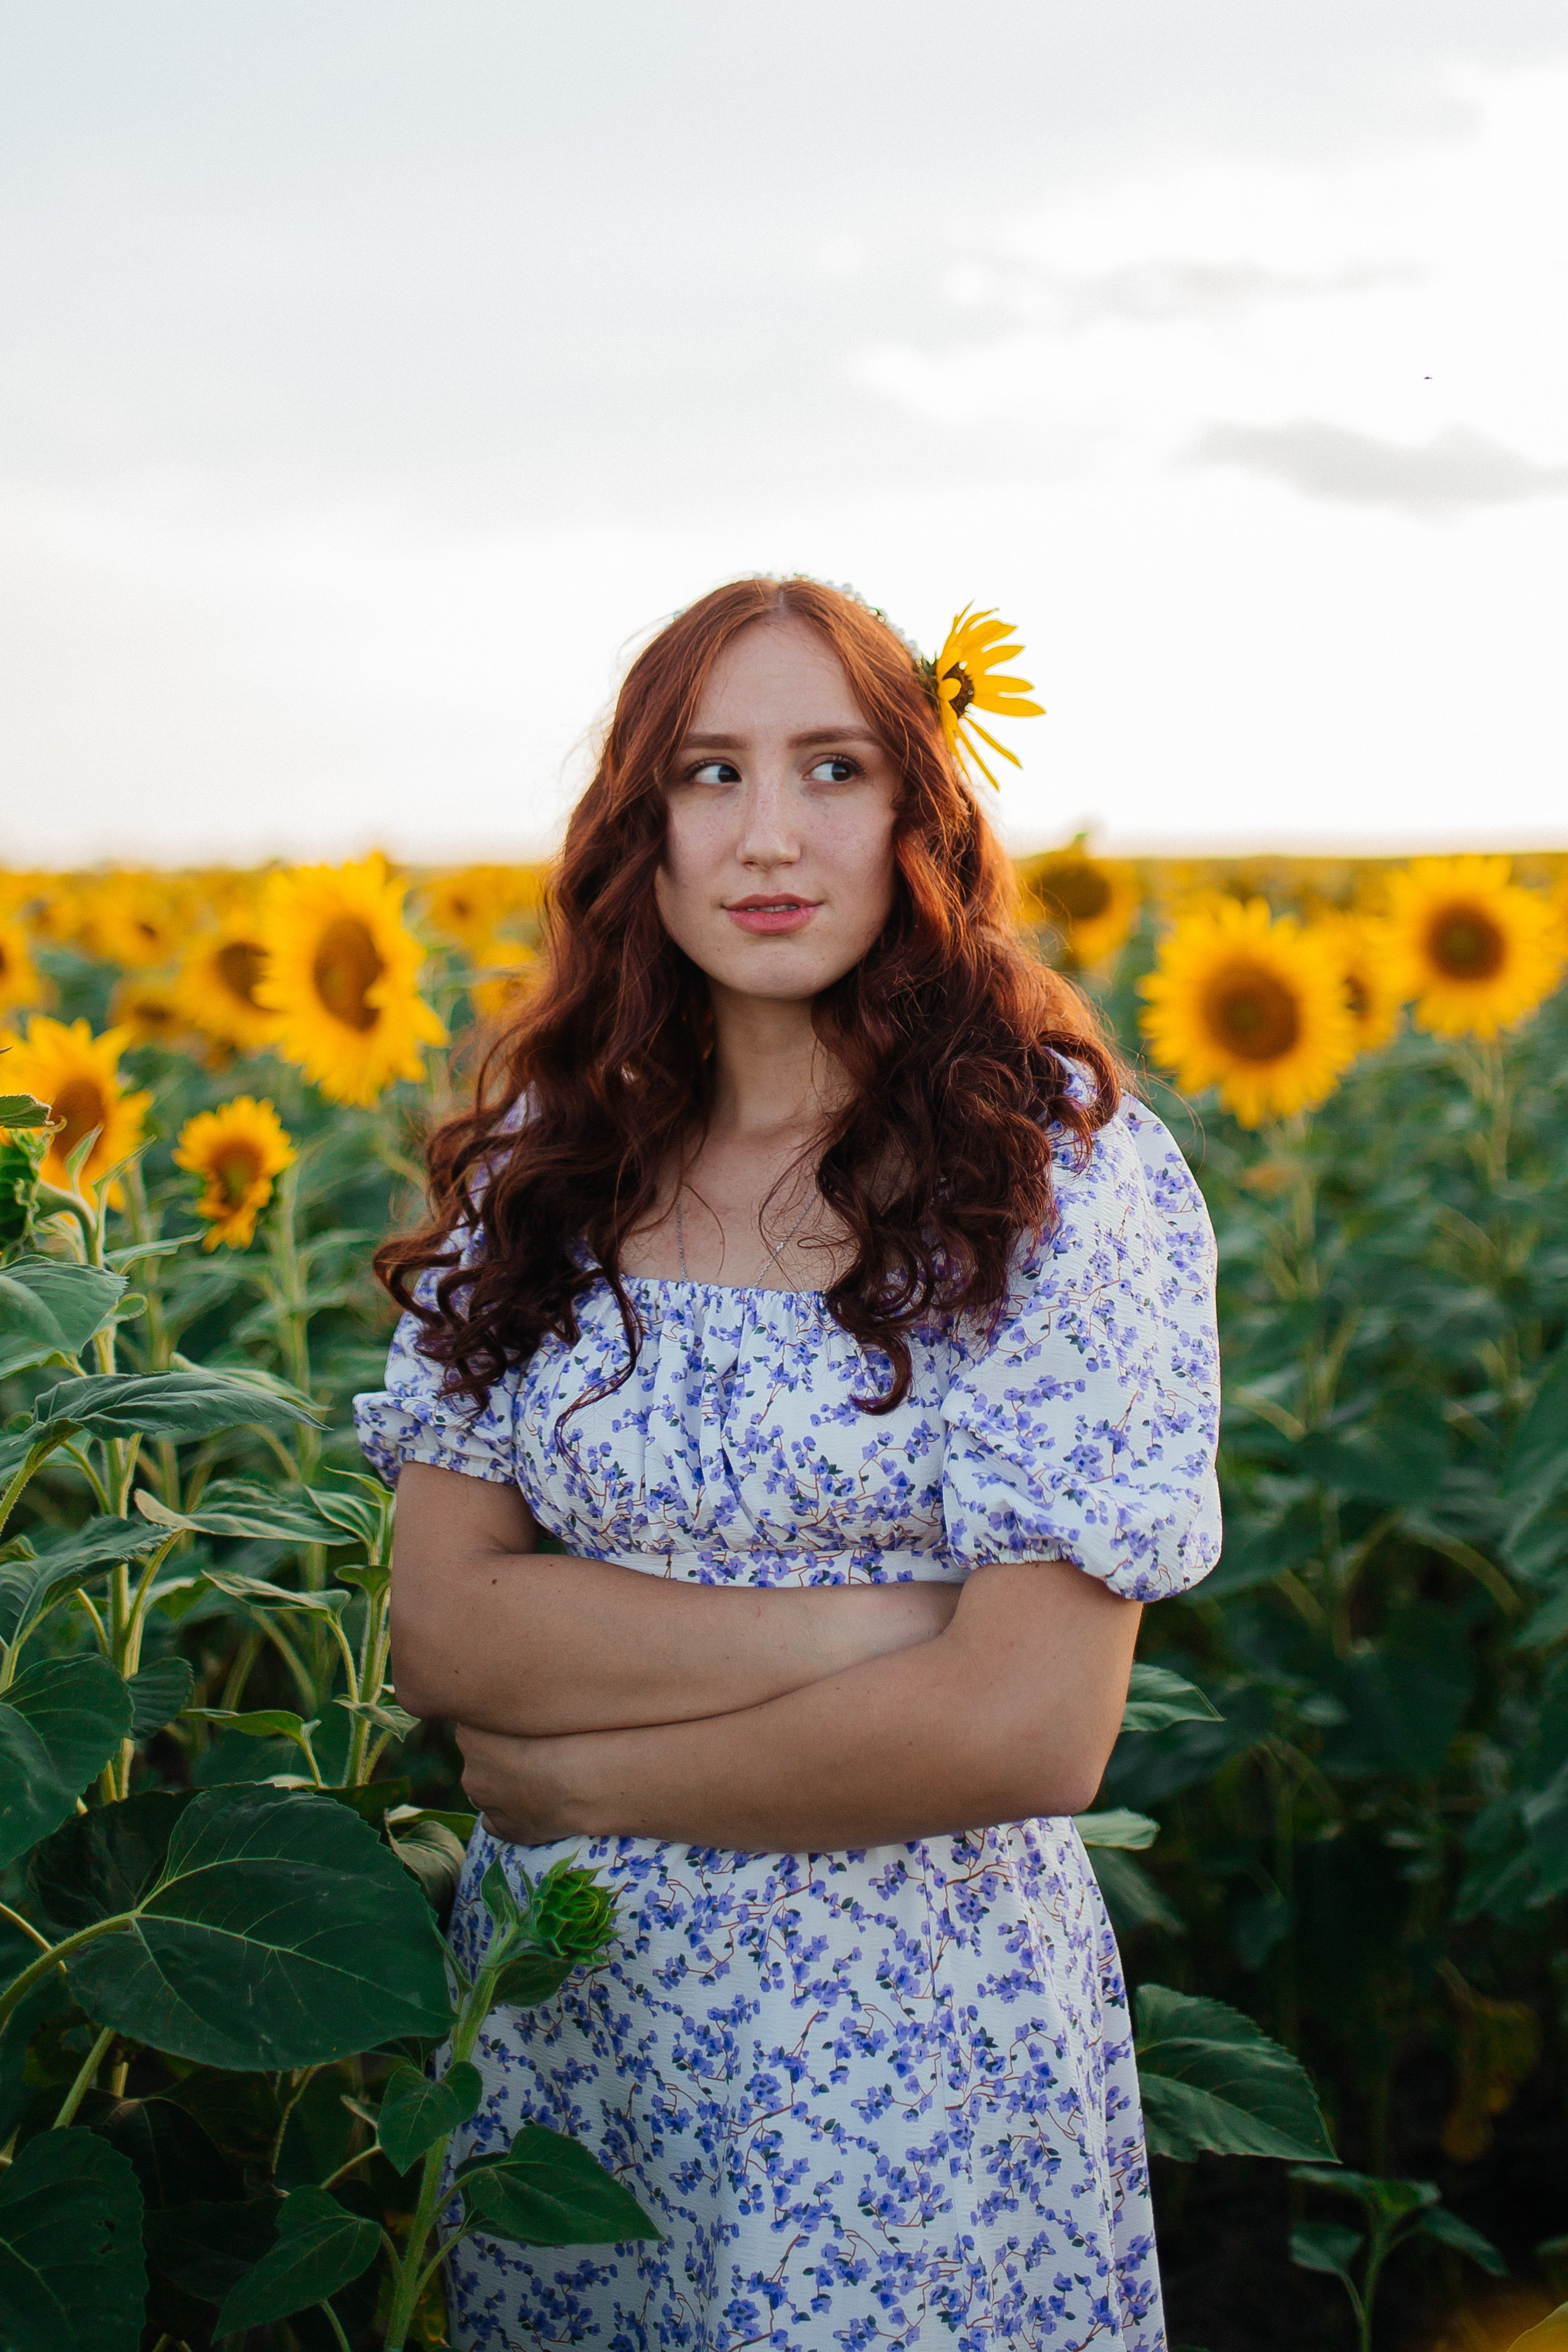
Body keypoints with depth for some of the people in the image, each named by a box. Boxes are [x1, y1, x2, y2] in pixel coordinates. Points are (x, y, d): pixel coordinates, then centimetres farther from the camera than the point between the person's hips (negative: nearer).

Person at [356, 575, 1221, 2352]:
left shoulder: (1067, 1176, -13)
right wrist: (865, 1622, -18)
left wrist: (576, 1772, -12)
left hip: (908, 2056, -4)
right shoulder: (546, 1165, -1)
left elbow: (1031, 1729, -19)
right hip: (550, 2017, 4)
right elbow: (438, 1625, -7)